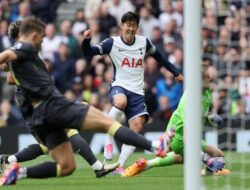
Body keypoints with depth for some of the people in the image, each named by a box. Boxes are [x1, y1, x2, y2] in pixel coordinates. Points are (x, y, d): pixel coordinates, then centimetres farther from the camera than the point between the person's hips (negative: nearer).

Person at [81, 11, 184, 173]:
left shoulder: (144, 42, 5)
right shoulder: (112, 43, -5)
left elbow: (159, 57, 22)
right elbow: (89, 52, -9)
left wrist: (176, 73, 26)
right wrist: (86, 40, -30)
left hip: (137, 92, 3)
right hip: (119, 87, -3)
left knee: (137, 127, -13)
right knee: (121, 102, -39)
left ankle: (120, 165, -7)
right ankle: (109, 140, -22)